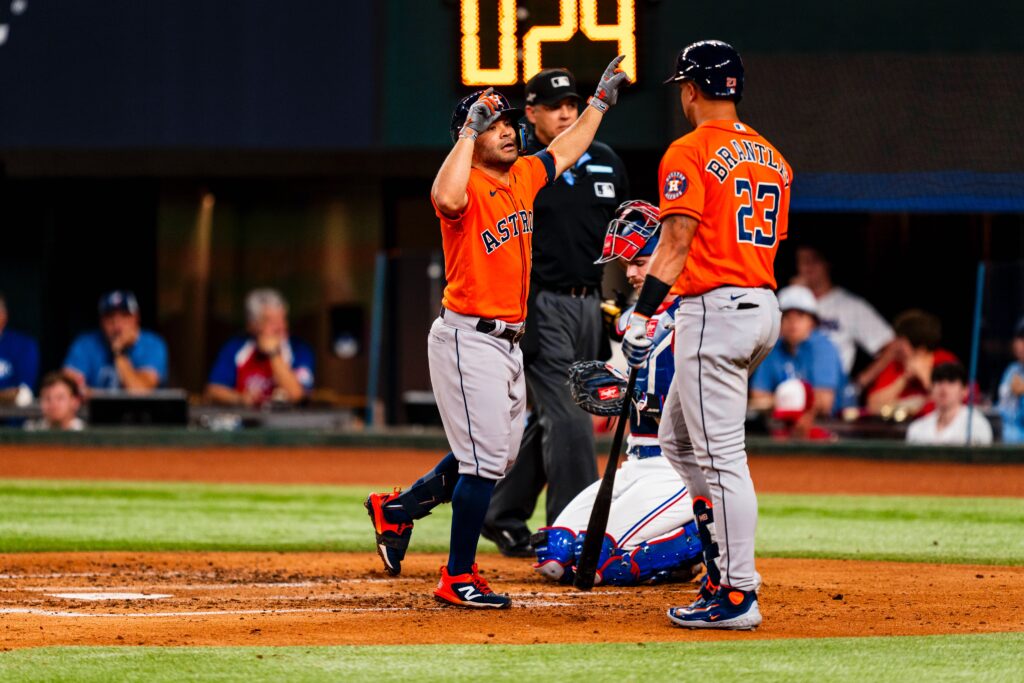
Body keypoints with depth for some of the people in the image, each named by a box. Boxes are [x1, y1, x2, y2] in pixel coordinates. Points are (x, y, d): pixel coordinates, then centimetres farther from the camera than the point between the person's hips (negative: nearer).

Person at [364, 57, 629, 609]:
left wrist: (599, 102, 36)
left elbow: (563, 152, 30)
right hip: (468, 339, -9)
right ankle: (457, 579, -1)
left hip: (509, 341, 9)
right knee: (486, 458, -10)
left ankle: (397, 508, 36)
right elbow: (446, 198, -41)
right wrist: (470, 132, -33)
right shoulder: (468, 184, -15)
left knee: (499, 454, 19)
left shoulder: (522, 176, 9)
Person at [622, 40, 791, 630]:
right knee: (678, 437, 21)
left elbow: (678, 240, -16)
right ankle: (725, 563, 16)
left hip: (713, 310, -9)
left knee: (721, 457, -8)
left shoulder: (691, 152, -9)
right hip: (765, 308, 9)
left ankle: (738, 596, -10)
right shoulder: (772, 158, 15)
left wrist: (643, 314, -18)